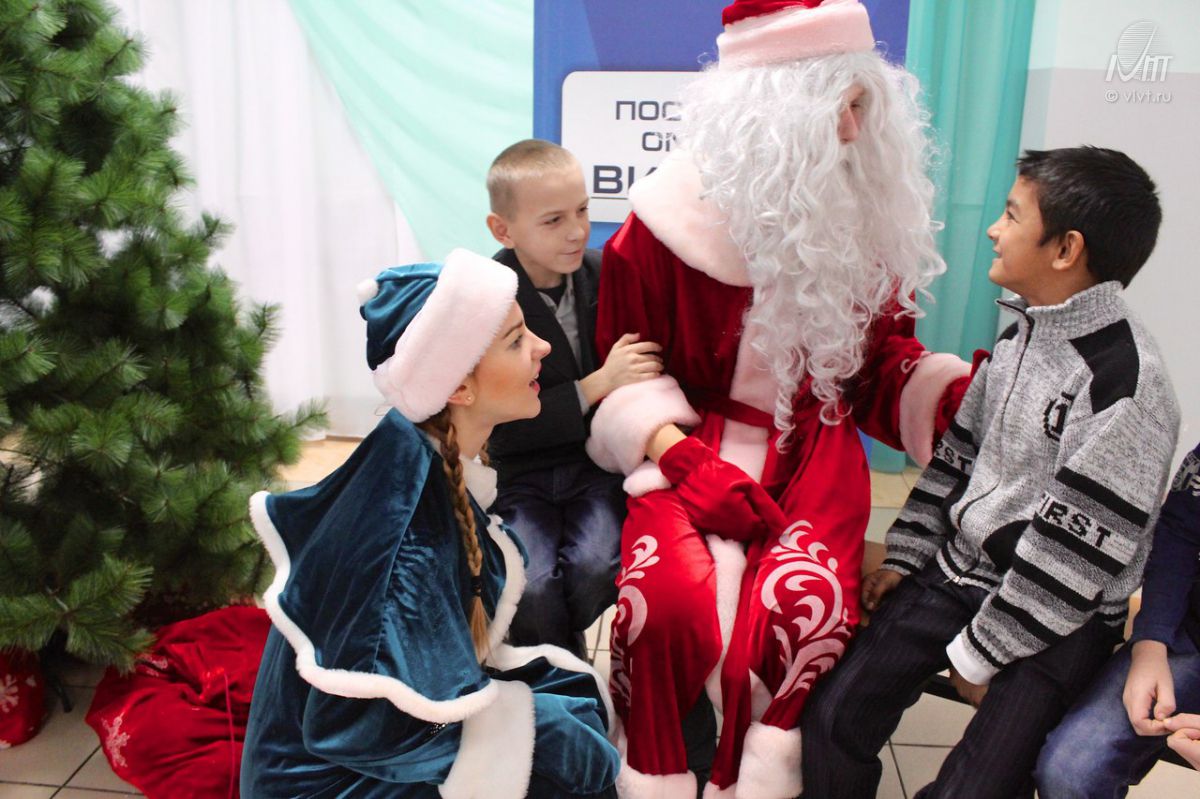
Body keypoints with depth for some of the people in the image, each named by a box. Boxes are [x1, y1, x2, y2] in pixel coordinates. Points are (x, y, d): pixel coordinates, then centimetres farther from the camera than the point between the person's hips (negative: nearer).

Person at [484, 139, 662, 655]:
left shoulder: (604, 274, -4)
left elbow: (642, 364, 11)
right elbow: (504, 425, -17)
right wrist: (598, 385, -23)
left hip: (598, 462, 2)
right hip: (520, 473, -2)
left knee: (595, 569, -23)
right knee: (532, 585, -24)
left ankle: (551, 643, 14)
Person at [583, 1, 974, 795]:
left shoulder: (864, 222, 6)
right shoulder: (665, 226, -4)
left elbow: (881, 357, 13)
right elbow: (626, 373, 1)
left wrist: (961, 392, -7)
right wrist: (687, 459, -15)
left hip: (814, 449, 2)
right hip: (693, 443, -2)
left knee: (803, 610, -27)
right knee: (668, 602, -29)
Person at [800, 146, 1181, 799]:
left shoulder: (1125, 383, -21)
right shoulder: (1020, 334, 6)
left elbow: (1074, 549, -19)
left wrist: (982, 651, -12)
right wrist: (903, 556, 9)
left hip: (1056, 617, -6)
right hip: (958, 571, 6)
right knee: (832, 718, -4)